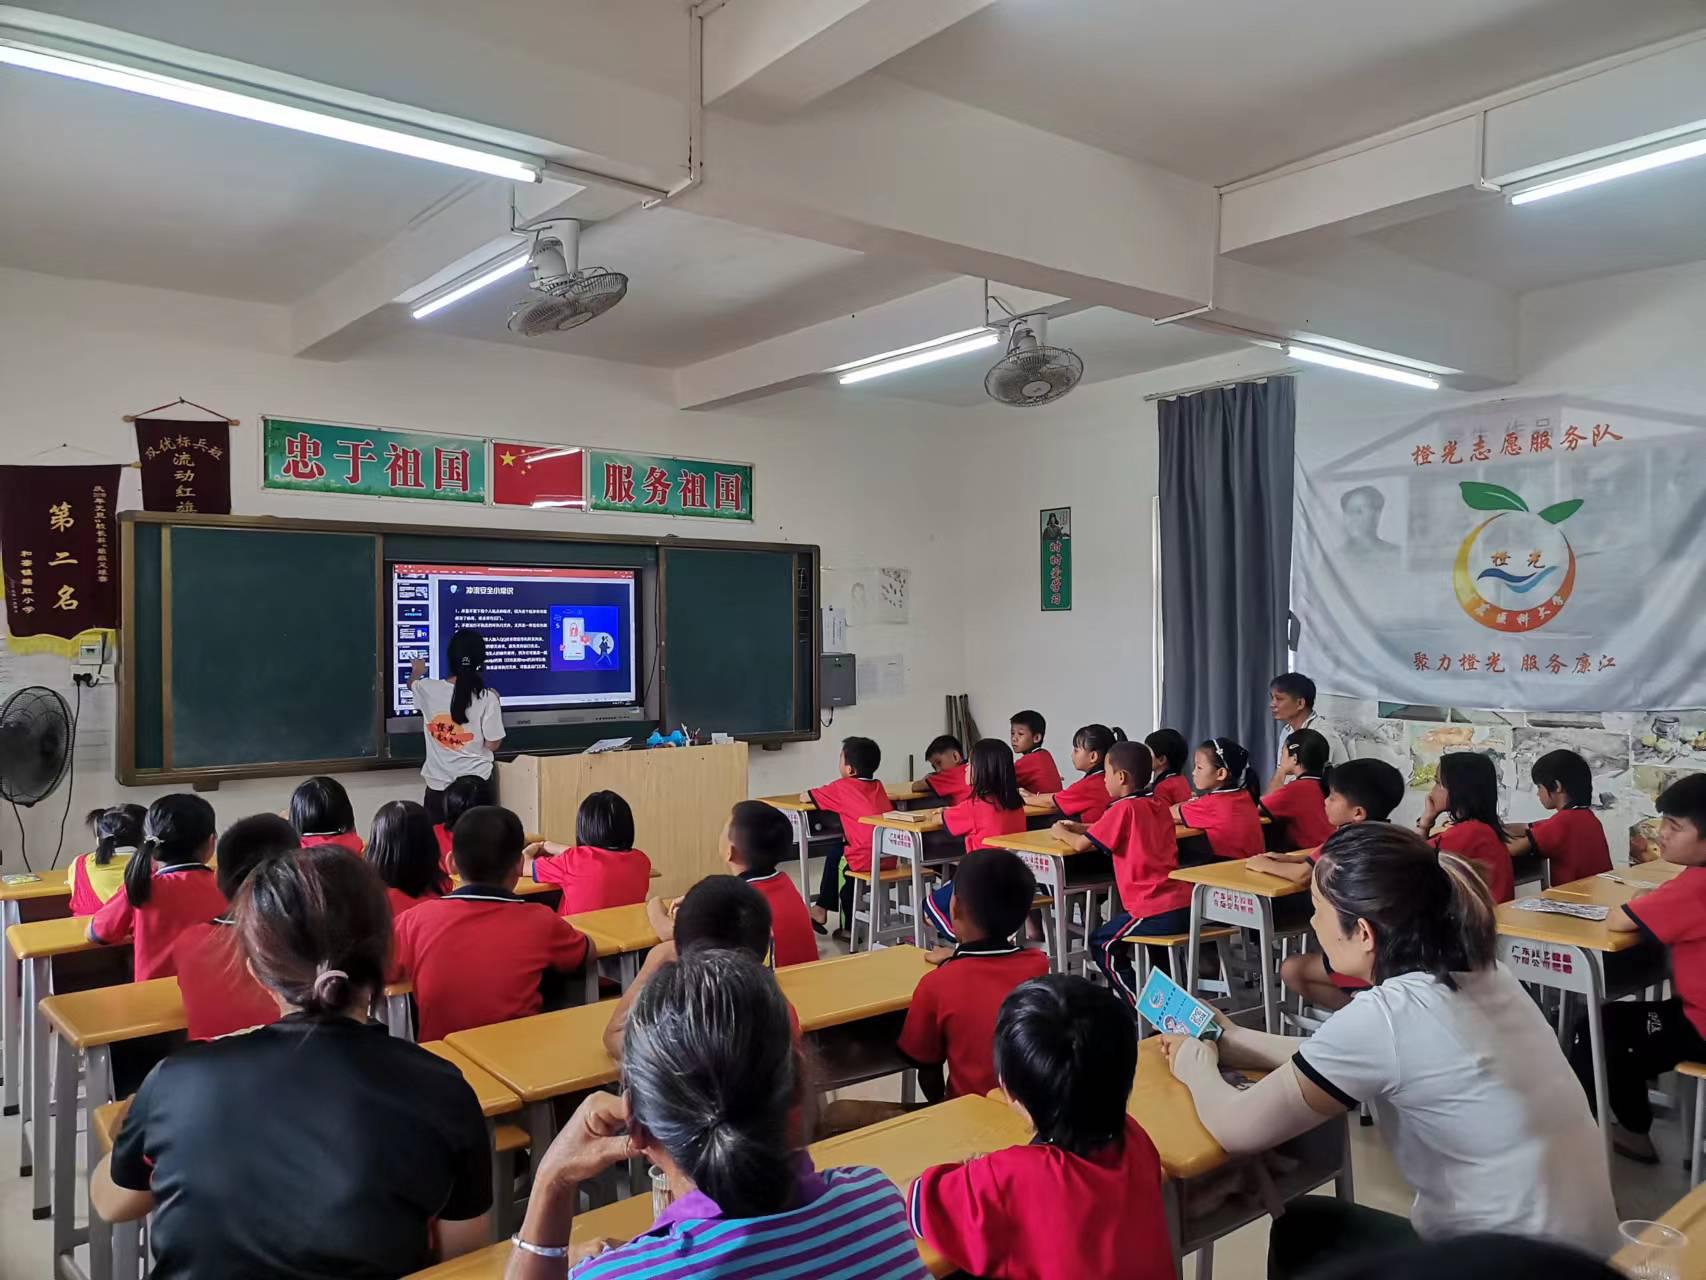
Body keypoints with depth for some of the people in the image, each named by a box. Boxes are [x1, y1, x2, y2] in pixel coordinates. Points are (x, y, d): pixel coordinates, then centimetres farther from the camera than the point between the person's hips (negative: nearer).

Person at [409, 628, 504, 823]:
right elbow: (492, 744, -9)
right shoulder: (487, 698, -15)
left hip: (438, 785, 2)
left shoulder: (428, 690, -6)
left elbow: (411, 684, 20)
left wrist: (416, 672, 44)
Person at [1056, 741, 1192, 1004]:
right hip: (1184, 905, 8)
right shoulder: (1159, 807, 13)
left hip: (1156, 911, -8)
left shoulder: (1123, 809, -11)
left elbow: (1081, 845, -9)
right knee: (1116, 937, 29)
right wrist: (1080, 827, 20)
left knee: (1102, 944, 11)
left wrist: (1062, 833, 12)